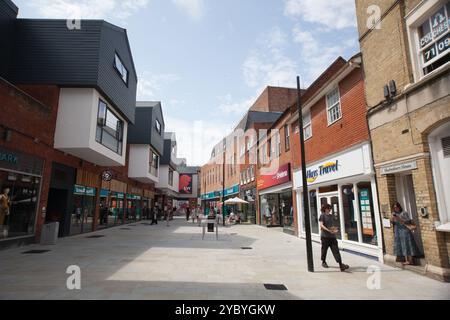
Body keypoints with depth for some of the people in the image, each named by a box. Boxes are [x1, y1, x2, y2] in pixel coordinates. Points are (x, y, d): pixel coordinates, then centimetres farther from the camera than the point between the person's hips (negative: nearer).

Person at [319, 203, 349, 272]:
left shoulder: (331, 215, 15)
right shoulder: (322, 215, -5)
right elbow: (321, 225, -14)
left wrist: (335, 229, 4)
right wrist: (328, 230, -25)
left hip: (332, 236, 5)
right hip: (325, 236, -5)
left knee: (336, 250, -3)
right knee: (324, 249, 7)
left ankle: (341, 264, -8)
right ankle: (323, 262, 26)